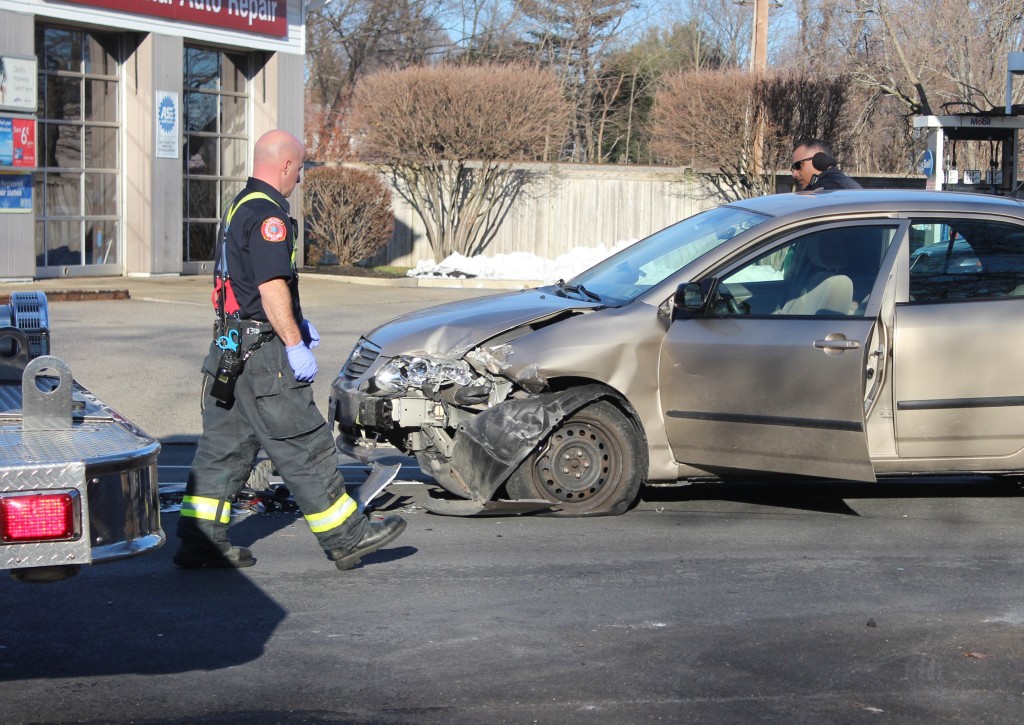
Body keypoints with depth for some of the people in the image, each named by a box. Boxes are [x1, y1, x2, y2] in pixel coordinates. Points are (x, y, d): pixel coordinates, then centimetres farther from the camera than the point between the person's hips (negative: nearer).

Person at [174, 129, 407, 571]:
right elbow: (271, 287, -22)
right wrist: (295, 345, -19)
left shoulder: (240, 207, 18)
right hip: (261, 351, -10)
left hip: (229, 350, 10)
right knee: (304, 447, -3)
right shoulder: (268, 215, -15)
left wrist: (296, 324, 29)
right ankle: (346, 538, 4)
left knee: (223, 447, 11)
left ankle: (199, 542, 12)